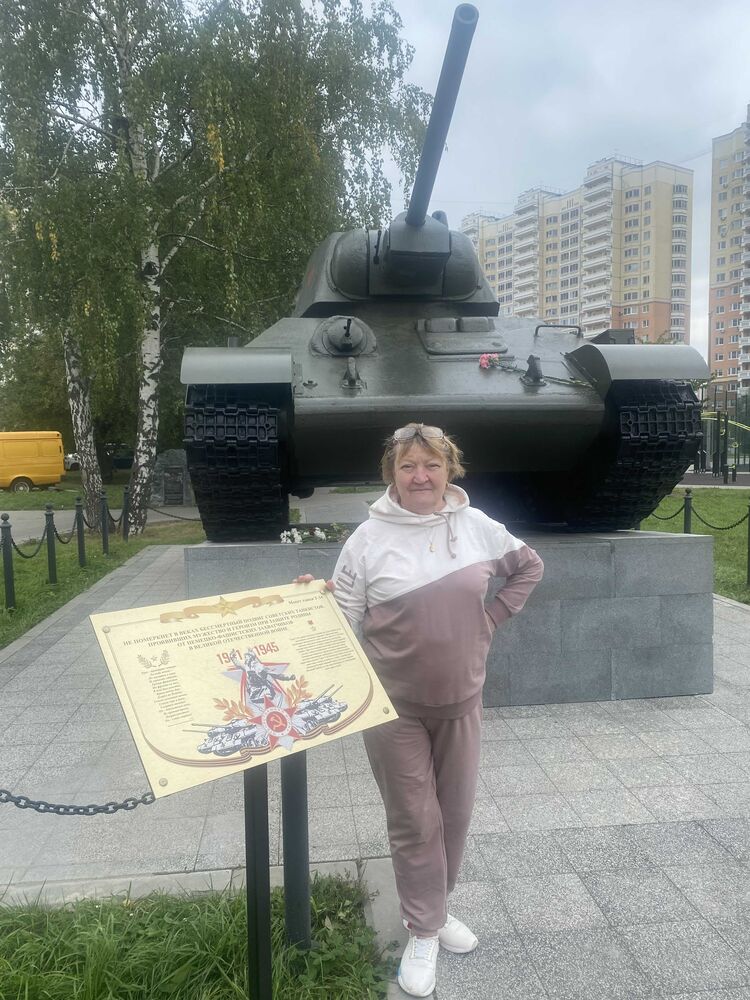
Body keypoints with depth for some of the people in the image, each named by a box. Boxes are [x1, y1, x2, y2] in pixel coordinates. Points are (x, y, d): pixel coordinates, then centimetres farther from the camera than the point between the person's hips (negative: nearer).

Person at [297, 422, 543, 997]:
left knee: (455, 813, 18)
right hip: (395, 706, -3)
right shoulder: (368, 539, -9)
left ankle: (435, 906, 42)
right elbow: (344, 619, -6)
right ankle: (423, 932, 29)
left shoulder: (476, 526, -2)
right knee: (414, 821, 7)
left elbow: (529, 568, 13)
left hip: (461, 700, 3)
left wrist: (492, 619, 4)